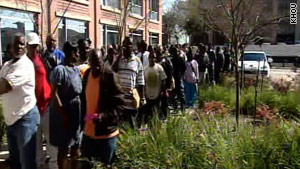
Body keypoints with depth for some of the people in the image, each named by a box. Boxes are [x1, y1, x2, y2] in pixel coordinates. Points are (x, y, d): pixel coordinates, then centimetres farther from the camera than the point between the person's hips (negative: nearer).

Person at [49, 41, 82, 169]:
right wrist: (63, 114, -20)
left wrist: (82, 110, 7)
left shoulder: (77, 70, 8)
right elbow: (54, 94, -18)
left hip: (76, 112, 7)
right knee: (63, 147, 5)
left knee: (76, 144, 16)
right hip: (63, 112, -7)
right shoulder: (60, 70, -15)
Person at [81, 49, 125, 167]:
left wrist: (102, 117, -27)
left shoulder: (110, 77, -14)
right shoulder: (87, 75, 4)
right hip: (88, 131, 6)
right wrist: (85, 116, 5)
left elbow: (119, 105, -16)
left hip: (106, 132, -5)